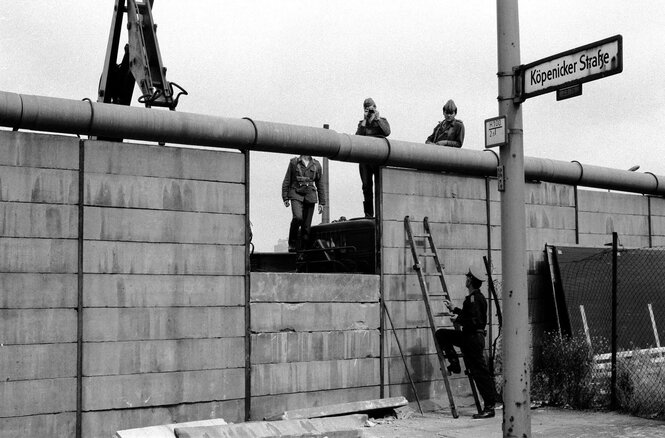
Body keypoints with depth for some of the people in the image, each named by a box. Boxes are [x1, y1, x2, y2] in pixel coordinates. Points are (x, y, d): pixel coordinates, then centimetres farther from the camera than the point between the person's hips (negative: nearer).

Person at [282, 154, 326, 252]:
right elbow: (286, 181, 8)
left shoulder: (317, 165, 11)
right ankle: (292, 243, -8)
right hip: (296, 195, -2)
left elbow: (320, 185, 14)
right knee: (298, 217, -25)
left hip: (310, 197, 2)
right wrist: (285, 198, 1)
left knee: (306, 225, -2)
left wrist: (321, 203, 10)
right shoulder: (293, 162, 6)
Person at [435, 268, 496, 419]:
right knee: (441, 334, 16)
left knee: (480, 372, -6)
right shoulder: (476, 297, 13)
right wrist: (454, 309, 26)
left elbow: (474, 321, -26)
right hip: (468, 336, 10)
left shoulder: (474, 298, -19)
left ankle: (489, 408, -3)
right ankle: (454, 363, 15)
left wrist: (459, 320, -11)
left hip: (474, 338, -10)